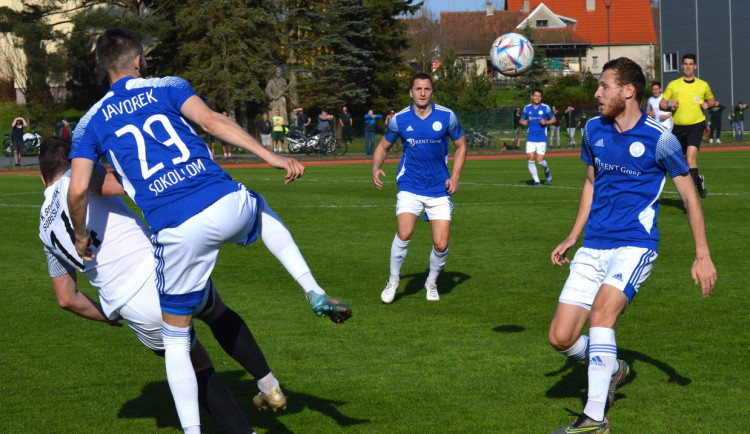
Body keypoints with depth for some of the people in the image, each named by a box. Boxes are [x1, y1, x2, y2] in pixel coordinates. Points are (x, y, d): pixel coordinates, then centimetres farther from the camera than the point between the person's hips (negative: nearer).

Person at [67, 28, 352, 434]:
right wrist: (272, 157, -9)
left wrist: (81, 237, 22)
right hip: (227, 202, 1)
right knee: (261, 209, 40)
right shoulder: (169, 87, 14)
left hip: (176, 232, -1)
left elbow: (78, 190, 3)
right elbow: (211, 121, -4)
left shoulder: (90, 123, 15)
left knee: (176, 339, 18)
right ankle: (314, 291, 24)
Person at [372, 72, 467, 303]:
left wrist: (455, 177, -3)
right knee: (404, 233, -23)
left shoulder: (446, 116, -4)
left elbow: (461, 146, 9)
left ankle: (432, 282, 25)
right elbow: (383, 146, 12)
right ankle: (393, 281, 0)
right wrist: (376, 168, -7)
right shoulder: (399, 119, -3)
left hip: (439, 189, 1)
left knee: (441, 245, -5)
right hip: (410, 187, -1)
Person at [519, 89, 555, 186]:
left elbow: (553, 119, 8)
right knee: (530, 159, -8)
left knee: (540, 161, -8)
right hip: (530, 138, 2)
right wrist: (523, 122, -7)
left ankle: (546, 170, 27)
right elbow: (521, 120, 17)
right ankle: (536, 180, 4)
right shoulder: (527, 108, 6)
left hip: (542, 139, -2)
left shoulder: (546, 108, 0)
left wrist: (546, 122, -13)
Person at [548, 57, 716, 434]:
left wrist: (702, 255, -3)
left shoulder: (659, 138, -9)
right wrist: (572, 238, 20)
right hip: (593, 247, 6)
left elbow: (688, 195, -1)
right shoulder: (594, 131, 6)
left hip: (635, 245, -6)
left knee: (601, 310, -30)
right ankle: (612, 368, 29)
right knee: (561, 338, -3)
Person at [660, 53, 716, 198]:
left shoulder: (703, 85, 9)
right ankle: (698, 179, 39)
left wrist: (708, 105, 0)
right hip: (679, 127, 3)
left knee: (690, 158, -21)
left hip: (696, 125, -3)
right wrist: (670, 106, -12)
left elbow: (712, 100, 23)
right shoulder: (673, 85, 8)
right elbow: (662, 104, 10)